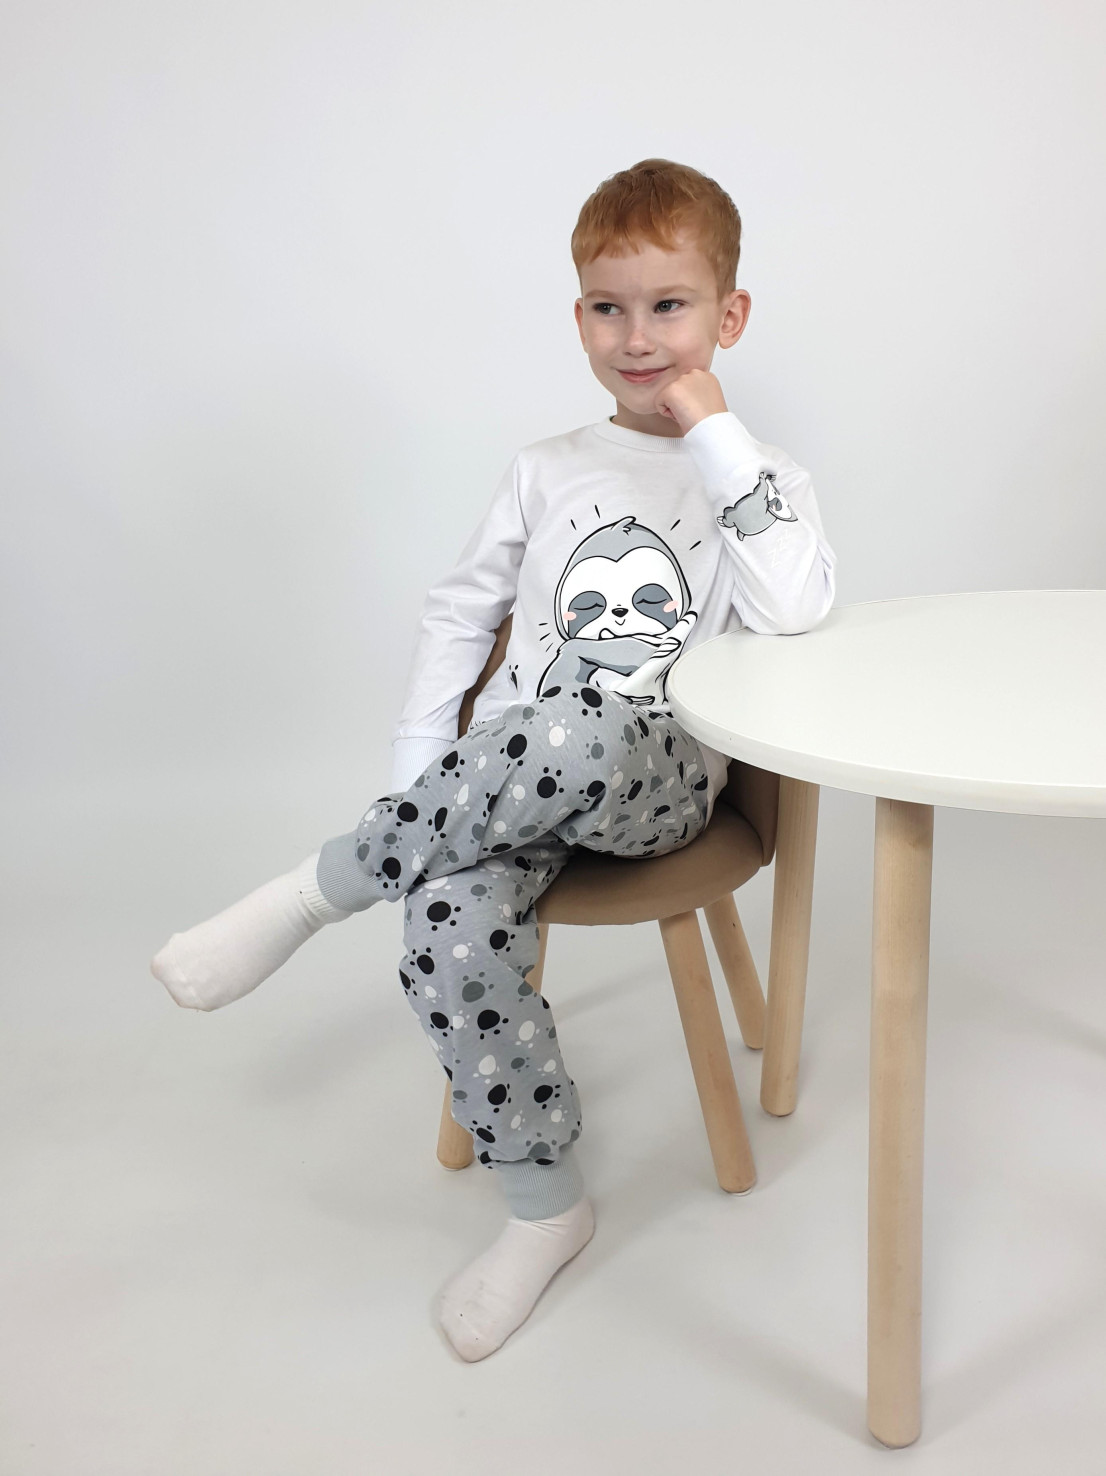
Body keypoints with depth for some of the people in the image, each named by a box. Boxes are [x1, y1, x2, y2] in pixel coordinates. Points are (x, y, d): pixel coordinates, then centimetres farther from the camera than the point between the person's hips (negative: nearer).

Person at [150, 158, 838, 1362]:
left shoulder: (756, 480, 7)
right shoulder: (549, 470, 15)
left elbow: (794, 609, -15)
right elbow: (459, 612, 15)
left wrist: (712, 429, -11)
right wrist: (417, 784, 3)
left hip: (659, 779, -2)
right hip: (508, 779, 3)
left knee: (574, 728, -40)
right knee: (450, 924, -30)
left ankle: (315, 891, -21)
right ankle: (544, 1207, -9)